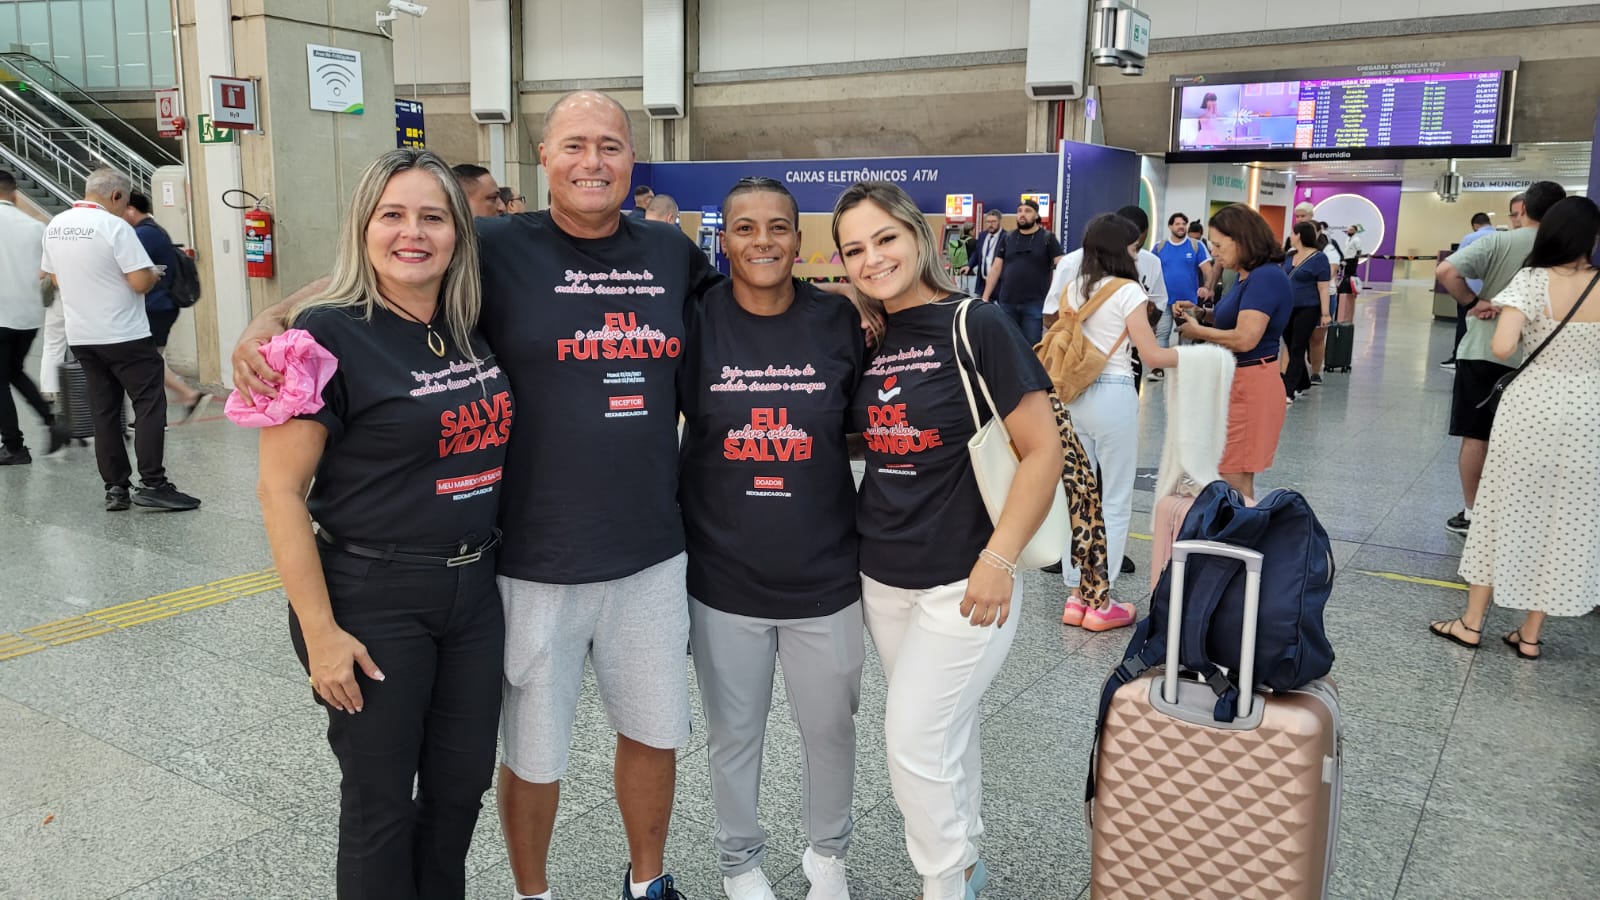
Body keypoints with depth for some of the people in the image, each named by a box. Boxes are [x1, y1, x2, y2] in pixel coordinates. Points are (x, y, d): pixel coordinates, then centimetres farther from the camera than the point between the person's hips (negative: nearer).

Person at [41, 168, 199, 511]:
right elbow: (140, 282, -19)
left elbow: (55, 277, 17)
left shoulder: (55, 226, 7)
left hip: (80, 336, 7)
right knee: (150, 405, -2)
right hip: (124, 336, -7)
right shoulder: (115, 227, -15)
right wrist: (154, 274, 1)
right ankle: (152, 485, -7)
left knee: (104, 412, 10)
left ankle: (115, 488, 12)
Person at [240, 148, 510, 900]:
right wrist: (321, 632, -15)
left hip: (475, 590, 6)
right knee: (380, 803, 10)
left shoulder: (470, 328, 3)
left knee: (462, 785, 17)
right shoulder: (330, 334, -14)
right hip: (372, 599, -5)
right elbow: (280, 490, -14)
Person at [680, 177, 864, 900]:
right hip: (723, 576, 0)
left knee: (830, 728, 16)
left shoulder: (840, 323, -5)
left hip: (825, 575, 1)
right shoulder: (698, 322, -7)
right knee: (733, 733, 17)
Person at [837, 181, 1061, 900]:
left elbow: (1043, 449, -13)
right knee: (944, 732, 18)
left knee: (914, 738, -2)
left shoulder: (976, 327, -12)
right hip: (883, 578, 6)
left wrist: (998, 558, -18)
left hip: (962, 582, -6)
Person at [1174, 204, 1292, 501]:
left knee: (1235, 481, -2)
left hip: (1251, 387, -10)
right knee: (1235, 478, 14)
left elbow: (1245, 338, -25)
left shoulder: (1266, 277, -18)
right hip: (1235, 382, 10)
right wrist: (1201, 314, 5)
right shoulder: (1247, 277, 12)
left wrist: (1198, 331, -11)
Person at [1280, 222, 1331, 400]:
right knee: (1291, 348, 11)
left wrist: (1325, 313, -16)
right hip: (1287, 309, 7)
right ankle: (1303, 384, 27)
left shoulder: (1318, 258, -9)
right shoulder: (1289, 256, 10)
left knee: (1297, 350, -5)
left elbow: (1323, 288, -11)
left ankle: (1288, 391, -7)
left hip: (1307, 310, -7)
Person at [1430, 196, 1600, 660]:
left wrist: (1498, 314, -1)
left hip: (1532, 407, -2)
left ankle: (1472, 622, 16)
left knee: (1507, 510, 9)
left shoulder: (1531, 280, -11)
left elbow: (1502, 347, -22)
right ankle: (1531, 633, 18)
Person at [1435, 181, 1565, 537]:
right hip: (1529, 358, 2)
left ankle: (1470, 513, 13)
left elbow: (1445, 271, -22)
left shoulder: (1497, 242, -8)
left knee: (1475, 436, 7)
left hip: (1482, 351, -2)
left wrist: (1473, 303, -12)